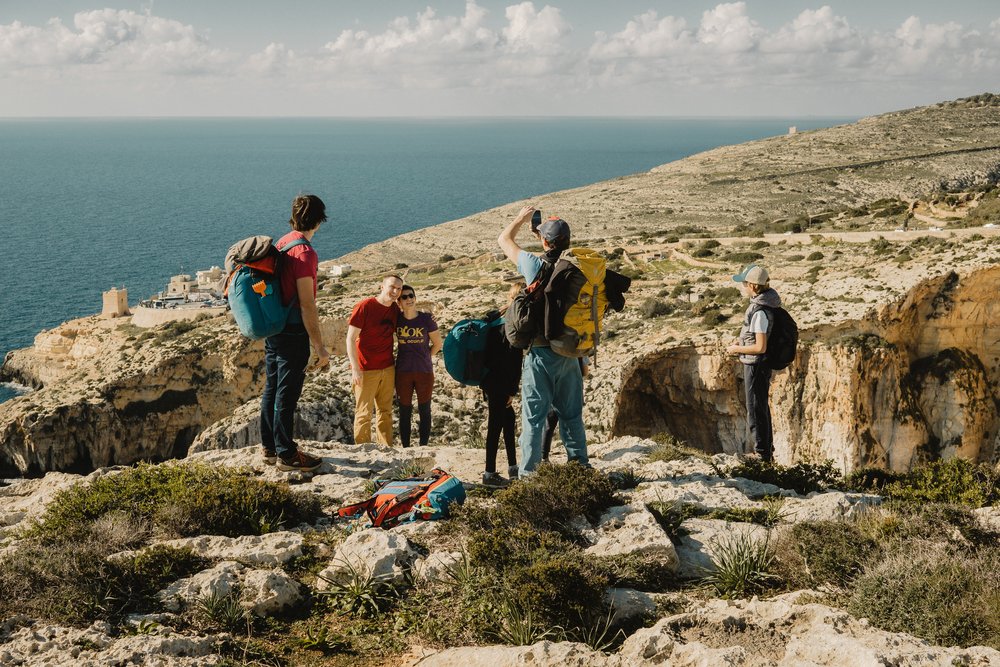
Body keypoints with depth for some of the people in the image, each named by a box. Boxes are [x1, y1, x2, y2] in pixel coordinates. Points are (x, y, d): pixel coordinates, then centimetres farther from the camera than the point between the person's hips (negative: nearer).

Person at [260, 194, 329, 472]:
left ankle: (270, 448, 26)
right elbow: (307, 305, -21)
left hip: (272, 329, 9)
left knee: (271, 389, 16)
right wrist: (320, 347, -18)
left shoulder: (281, 244, 8)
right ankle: (286, 454, 8)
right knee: (287, 394, -1)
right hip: (293, 332, -9)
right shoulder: (304, 253, -19)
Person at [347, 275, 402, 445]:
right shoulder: (364, 307, -10)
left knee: (385, 412, 9)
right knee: (364, 413, -2)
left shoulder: (395, 310, 8)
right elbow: (350, 339, -11)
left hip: (388, 369, 6)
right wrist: (355, 369, -17)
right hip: (366, 370, -6)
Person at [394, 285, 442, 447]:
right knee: (404, 411, 6)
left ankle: (423, 446, 14)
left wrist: (424, 358, 7)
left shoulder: (426, 319, -6)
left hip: (424, 372, -1)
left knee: (424, 410, 5)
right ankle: (405, 448, 14)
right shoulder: (396, 319, -2)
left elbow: (437, 344, 5)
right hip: (403, 372, 1)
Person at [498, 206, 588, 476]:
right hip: (569, 354, 3)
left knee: (534, 416, 1)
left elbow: (504, 239, 8)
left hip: (539, 353, -3)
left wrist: (521, 218, 25)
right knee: (572, 415, 14)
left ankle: (528, 472, 1)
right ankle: (580, 466, 20)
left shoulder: (534, 265, -10)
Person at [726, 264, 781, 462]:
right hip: (761, 365, 10)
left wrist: (737, 349, -14)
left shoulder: (760, 312, -27)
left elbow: (760, 347, -26)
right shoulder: (762, 302, 3)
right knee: (762, 407, 22)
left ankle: (762, 454, 15)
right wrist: (741, 340, 10)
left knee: (756, 409, 4)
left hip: (756, 366, -10)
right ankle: (767, 450, 37)